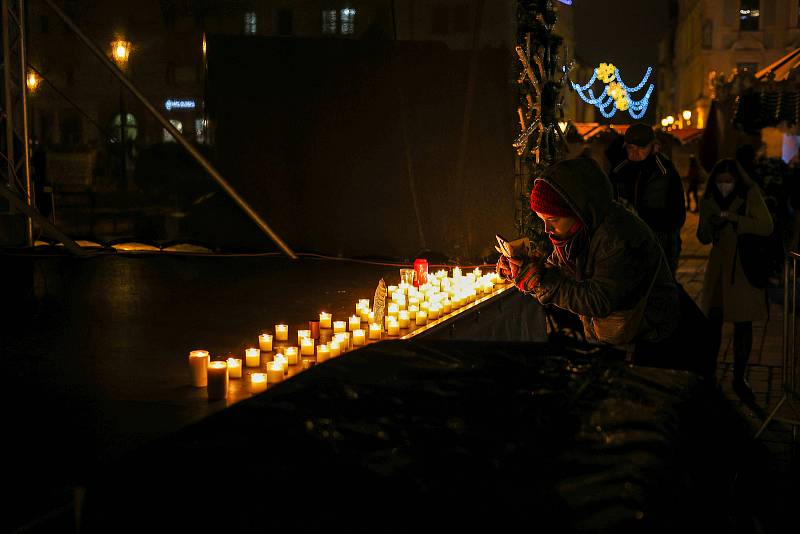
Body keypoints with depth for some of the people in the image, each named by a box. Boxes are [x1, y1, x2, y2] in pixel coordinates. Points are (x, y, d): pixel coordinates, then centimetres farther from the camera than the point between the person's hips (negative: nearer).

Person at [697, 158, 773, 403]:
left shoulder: (750, 195, -6)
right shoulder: (709, 201, 3)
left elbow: (766, 226, -16)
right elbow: (703, 238, 10)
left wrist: (735, 219, -25)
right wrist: (711, 226, -12)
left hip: (745, 268, -2)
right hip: (719, 267, 2)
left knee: (743, 325, 3)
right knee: (713, 322, 0)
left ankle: (739, 378, 16)